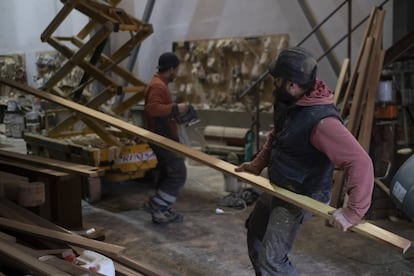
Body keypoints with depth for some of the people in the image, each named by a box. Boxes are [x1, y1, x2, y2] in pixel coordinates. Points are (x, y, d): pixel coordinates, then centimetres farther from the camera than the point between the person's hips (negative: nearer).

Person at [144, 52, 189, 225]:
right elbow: (152, 108, -31)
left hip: (164, 138, 11)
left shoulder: (160, 84, 18)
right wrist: (176, 108, -25)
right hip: (163, 139, -11)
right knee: (178, 174, -9)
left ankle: (162, 211, 20)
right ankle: (156, 206, -3)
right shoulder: (158, 85, -17)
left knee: (167, 175, 14)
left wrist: (175, 112, 18)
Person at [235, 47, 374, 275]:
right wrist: (256, 165, 11)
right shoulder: (288, 102, -6)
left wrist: (353, 211, -42)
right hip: (277, 188, 10)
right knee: (255, 233, 27)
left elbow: (360, 162, -39)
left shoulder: (321, 120, -35)